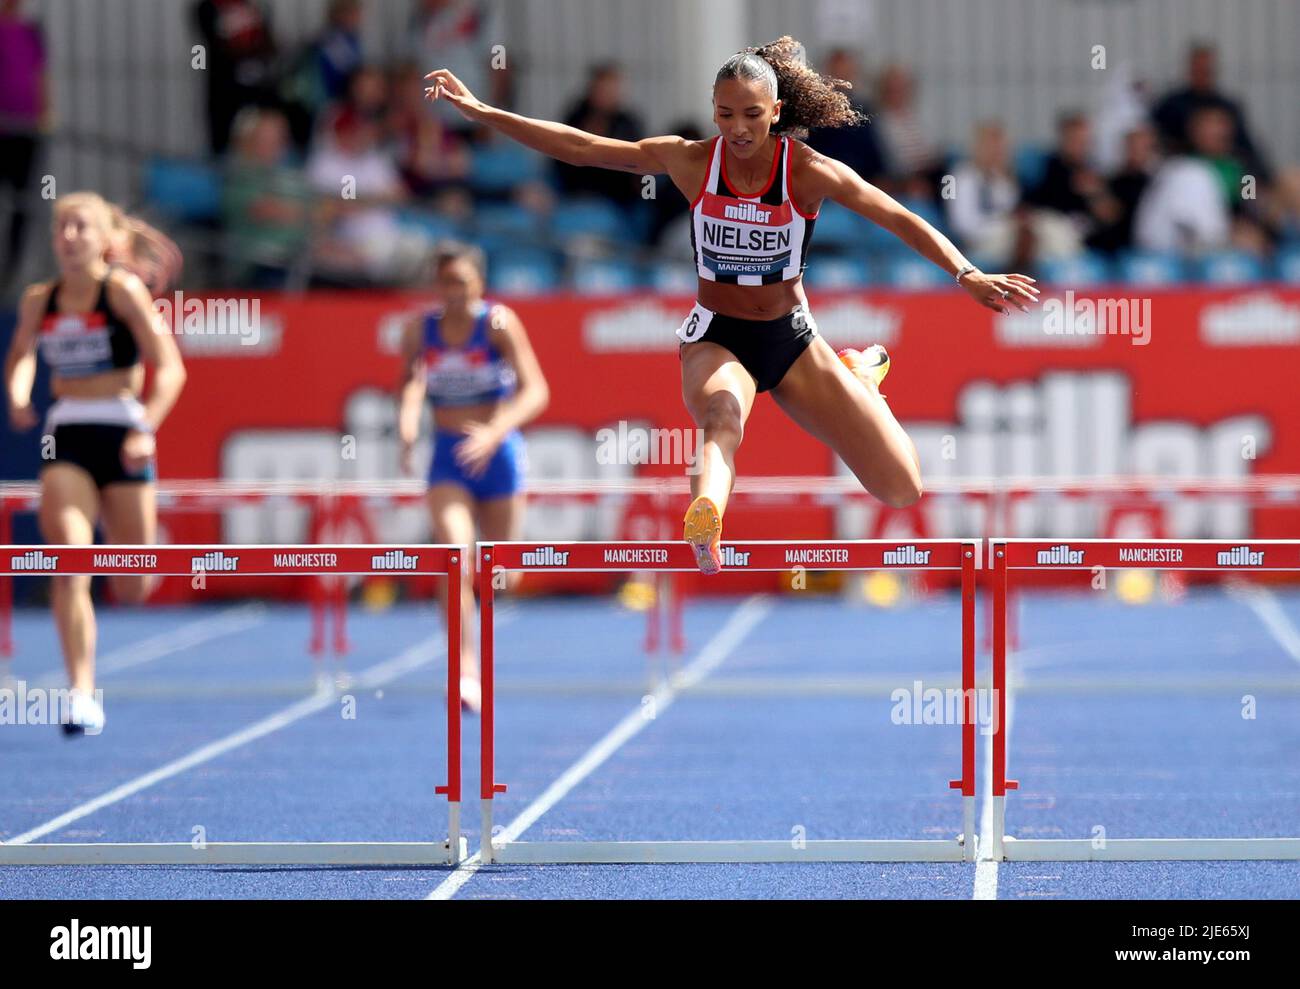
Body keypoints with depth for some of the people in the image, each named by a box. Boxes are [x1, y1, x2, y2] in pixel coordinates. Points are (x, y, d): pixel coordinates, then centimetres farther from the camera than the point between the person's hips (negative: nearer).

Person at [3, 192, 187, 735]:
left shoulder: (123, 289, -5)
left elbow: (169, 368, -8)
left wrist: (147, 430, -22)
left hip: (121, 438, -2)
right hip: (65, 441, 2)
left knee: (131, 589, 3)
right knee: (68, 563, -18)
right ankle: (82, 696, -18)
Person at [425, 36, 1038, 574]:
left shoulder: (809, 172, -13)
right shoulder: (690, 162, -10)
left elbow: (901, 220, -17)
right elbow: (578, 147, -10)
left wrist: (967, 276, -33)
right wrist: (478, 111, -14)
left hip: (793, 342, 1)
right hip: (716, 338, -1)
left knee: (902, 490, -2)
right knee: (723, 417, -40)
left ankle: (858, 373, 31)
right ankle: (704, 518, -76)